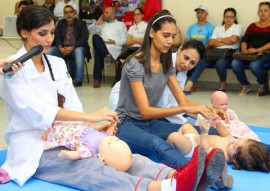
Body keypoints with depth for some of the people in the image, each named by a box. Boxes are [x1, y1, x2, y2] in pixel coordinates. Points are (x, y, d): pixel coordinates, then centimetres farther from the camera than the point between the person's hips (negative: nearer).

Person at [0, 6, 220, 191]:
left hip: (63, 138, 6)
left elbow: (72, 106, 4)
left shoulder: (57, 64, 11)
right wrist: (90, 117, -30)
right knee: (90, 169, -34)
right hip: (34, 149, -6)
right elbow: (37, 112, -23)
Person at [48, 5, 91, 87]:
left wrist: (72, 47, -20)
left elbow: (84, 38, -7)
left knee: (79, 51, -38)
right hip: (62, 48, 3)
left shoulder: (81, 23, 6)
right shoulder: (60, 23, 17)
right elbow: (57, 37, 6)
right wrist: (60, 48, -15)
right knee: (49, 51, -24)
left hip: (77, 48, -3)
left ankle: (78, 80, -36)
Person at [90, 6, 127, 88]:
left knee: (98, 53, -34)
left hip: (114, 48, -3)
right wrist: (98, 23, 15)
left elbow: (124, 40, 8)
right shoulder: (103, 24, 31)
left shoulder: (121, 24, 18)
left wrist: (115, 42, -9)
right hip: (101, 47, 3)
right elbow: (91, 31, 25)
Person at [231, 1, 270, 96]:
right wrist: (244, 49, -12)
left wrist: (257, 50, -21)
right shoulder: (252, 26, 18)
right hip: (250, 53, 4)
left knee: (254, 65, -37)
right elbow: (244, 40, 10)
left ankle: (262, 86, -5)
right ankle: (245, 85, 0)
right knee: (235, 63, -25)